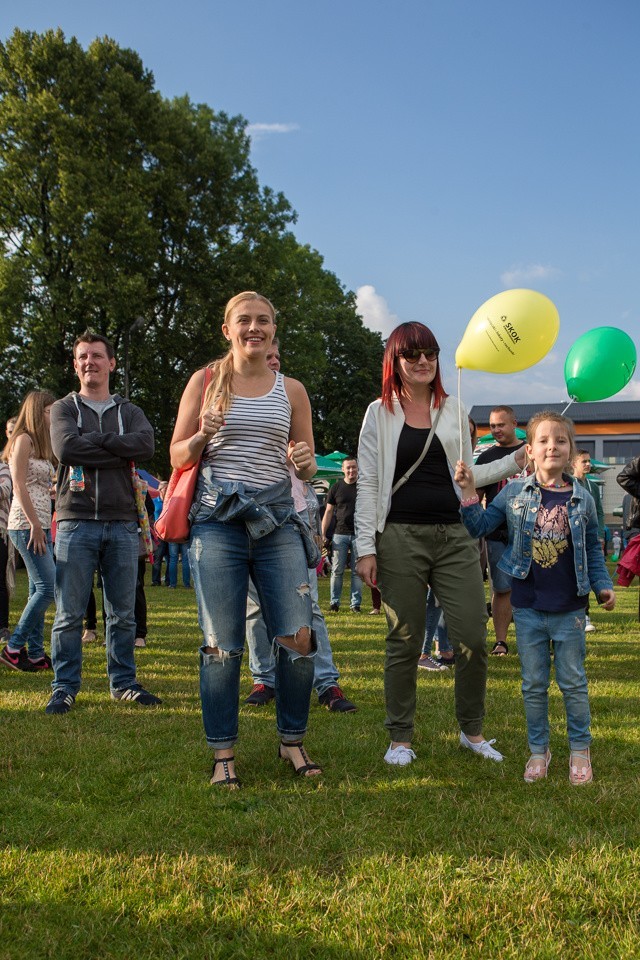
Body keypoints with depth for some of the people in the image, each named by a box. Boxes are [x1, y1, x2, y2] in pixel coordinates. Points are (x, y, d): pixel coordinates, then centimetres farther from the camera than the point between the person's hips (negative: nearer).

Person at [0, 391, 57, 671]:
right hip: (26, 525, -9)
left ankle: (36, 653, 10)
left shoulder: (40, 443, 20)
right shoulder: (24, 440, -7)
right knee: (48, 587, -12)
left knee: (39, 590, 7)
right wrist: (35, 525, -18)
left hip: (40, 525, 9)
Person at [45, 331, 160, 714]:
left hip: (122, 523, 2)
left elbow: (147, 444, -8)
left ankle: (124, 683, 17)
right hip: (76, 521, -2)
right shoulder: (64, 409, 10)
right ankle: (65, 688, 8)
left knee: (123, 614, 7)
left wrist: (94, 439, -10)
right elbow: (66, 448, -11)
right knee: (69, 614, -1)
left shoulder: (129, 411, 14)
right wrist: (119, 450, -9)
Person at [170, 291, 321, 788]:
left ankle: (293, 740, 16)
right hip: (219, 520, -2)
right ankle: (223, 754, 14)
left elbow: (307, 465, 16)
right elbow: (178, 456, 8)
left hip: (277, 521, 2)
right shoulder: (206, 380, 7)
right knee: (223, 644, 0)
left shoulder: (291, 390, 12)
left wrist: (304, 460, -7)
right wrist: (203, 436, -13)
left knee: (298, 636, -5)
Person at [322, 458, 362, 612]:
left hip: (359, 534, 0)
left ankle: (356, 603, 9)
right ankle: (335, 602, 10)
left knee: (357, 571, 3)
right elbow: (328, 512, 8)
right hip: (340, 534, 0)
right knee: (337, 570, 1)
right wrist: (323, 535, 1)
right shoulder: (336, 487, 7)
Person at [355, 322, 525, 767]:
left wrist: (517, 460, 9)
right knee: (404, 642, 3)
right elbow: (368, 483, 1)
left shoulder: (454, 410, 13)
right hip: (401, 537, -2)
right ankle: (401, 738, 17)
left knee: (473, 637, -1)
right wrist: (366, 547, -5)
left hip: (455, 536, 3)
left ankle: (473, 731, 19)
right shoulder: (380, 413, 5)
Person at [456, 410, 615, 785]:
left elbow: (593, 549, 8)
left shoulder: (582, 498, -1)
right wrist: (469, 493, -10)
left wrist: (603, 585, -2)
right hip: (528, 608, 1)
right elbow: (480, 526, 1)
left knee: (573, 682, 9)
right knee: (534, 684, 11)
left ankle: (581, 749, 26)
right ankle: (539, 749, 26)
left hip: (569, 609, 0)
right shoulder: (515, 493, -2)